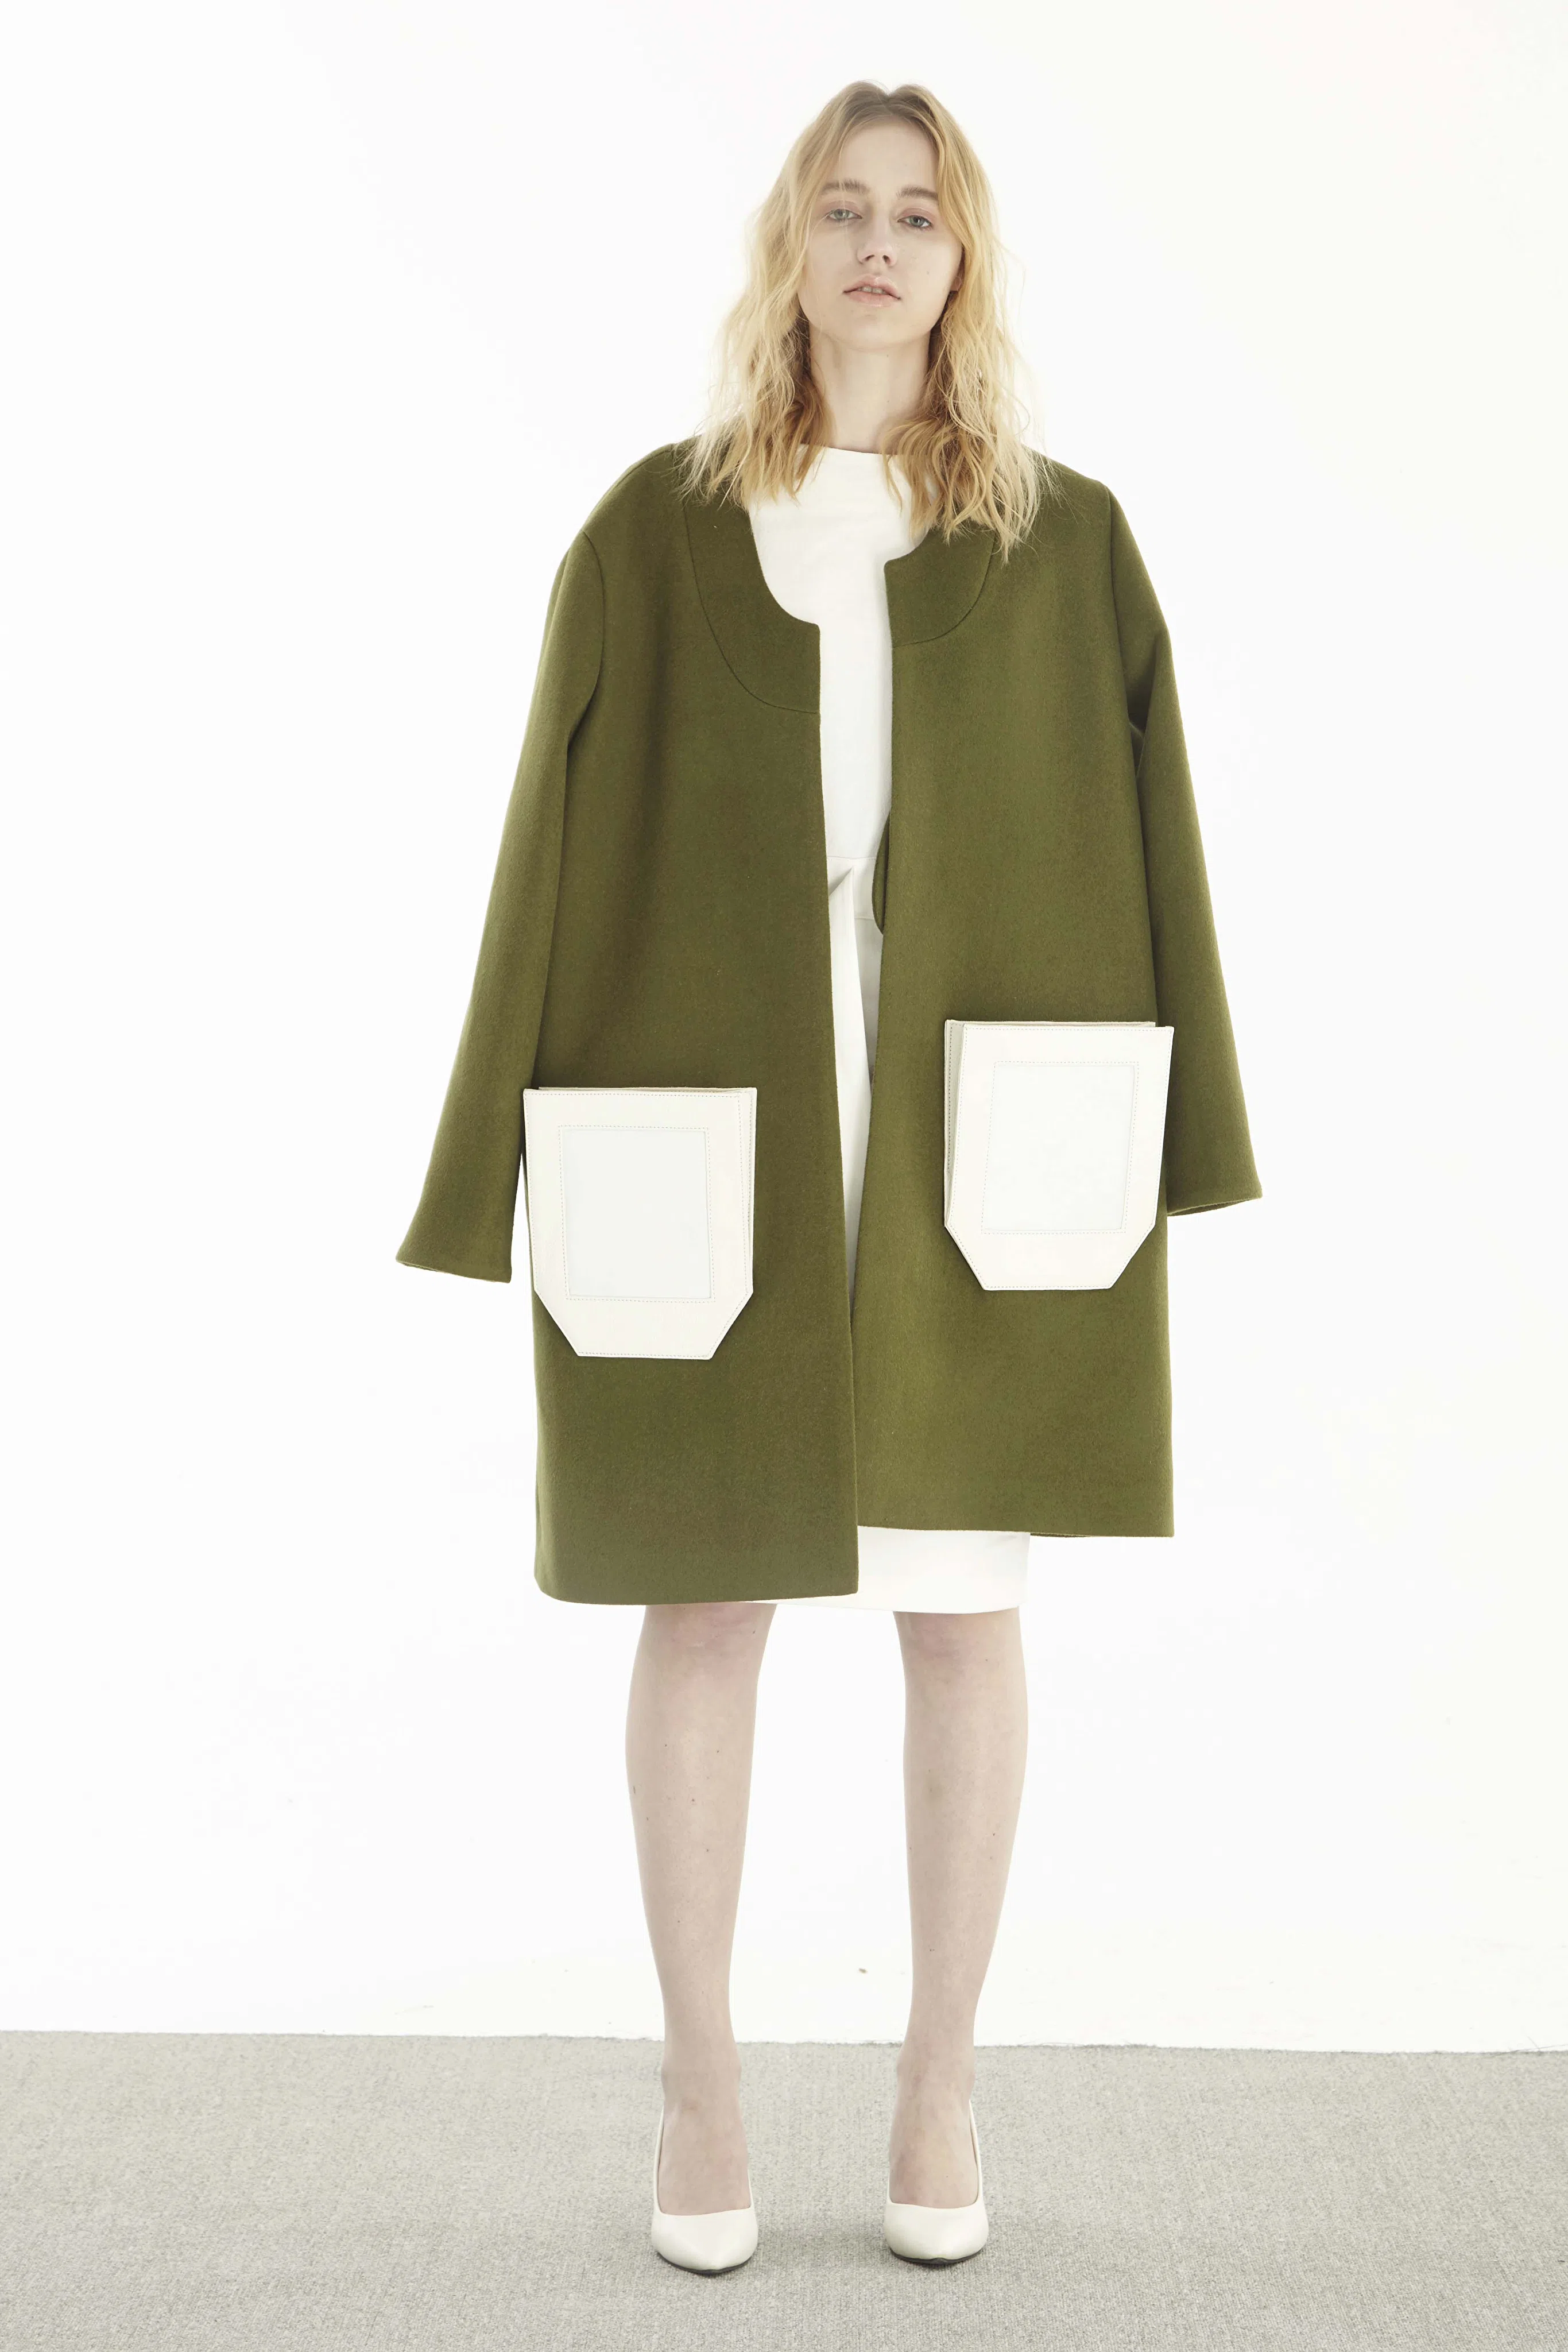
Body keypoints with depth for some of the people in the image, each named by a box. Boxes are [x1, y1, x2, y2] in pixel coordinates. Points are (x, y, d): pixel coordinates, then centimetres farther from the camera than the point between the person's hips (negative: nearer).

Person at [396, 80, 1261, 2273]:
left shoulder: (1068, 545, 5)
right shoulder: (653, 530, 3)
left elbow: (1144, 855, 5)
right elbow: (559, 847, 2)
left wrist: (1153, 1155, -1)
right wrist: (527, 1163, -3)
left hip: (975, 1140, 1)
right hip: (716, 1128, 0)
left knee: (963, 1605, 5)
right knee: (706, 1600, 5)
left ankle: (941, 2073, 22)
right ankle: (701, 2078, 22)